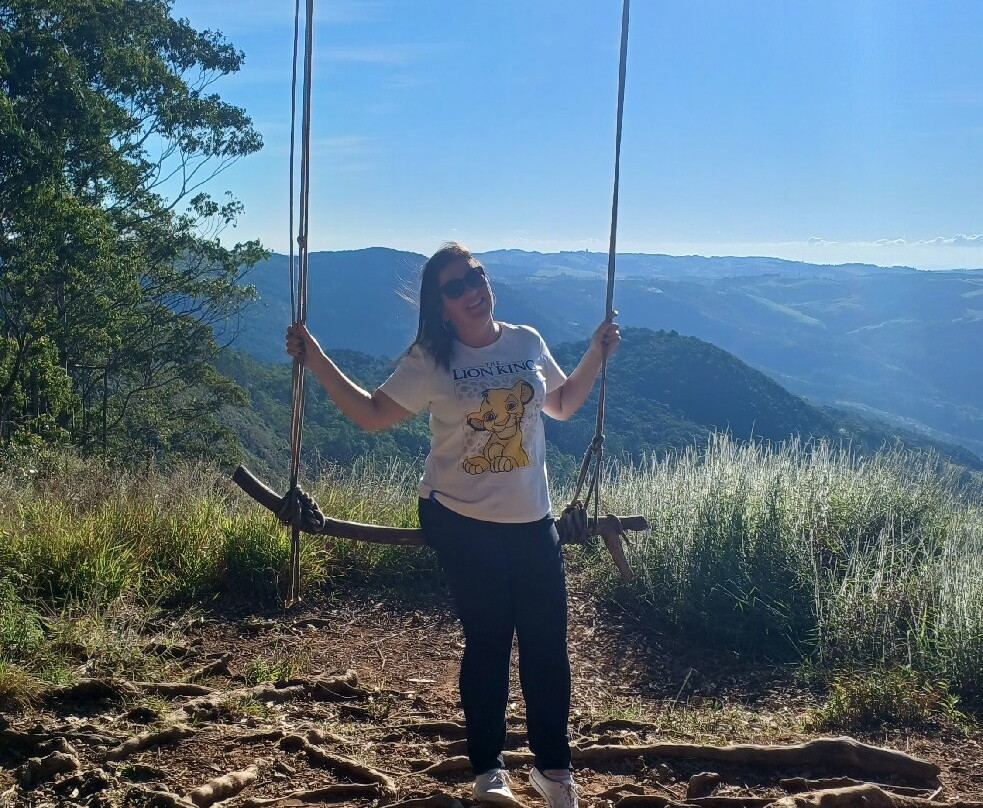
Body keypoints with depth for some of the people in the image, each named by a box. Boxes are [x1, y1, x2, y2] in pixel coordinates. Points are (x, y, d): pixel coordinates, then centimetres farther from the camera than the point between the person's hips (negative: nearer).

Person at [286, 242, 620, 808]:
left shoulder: (528, 343, 4)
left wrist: (597, 355, 9)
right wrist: (318, 363, -9)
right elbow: (373, 414, -3)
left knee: (548, 643, 5)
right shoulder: (430, 360, -5)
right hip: (462, 523, -3)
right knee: (487, 642, 2)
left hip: (533, 521, 3)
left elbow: (563, 405, 19)